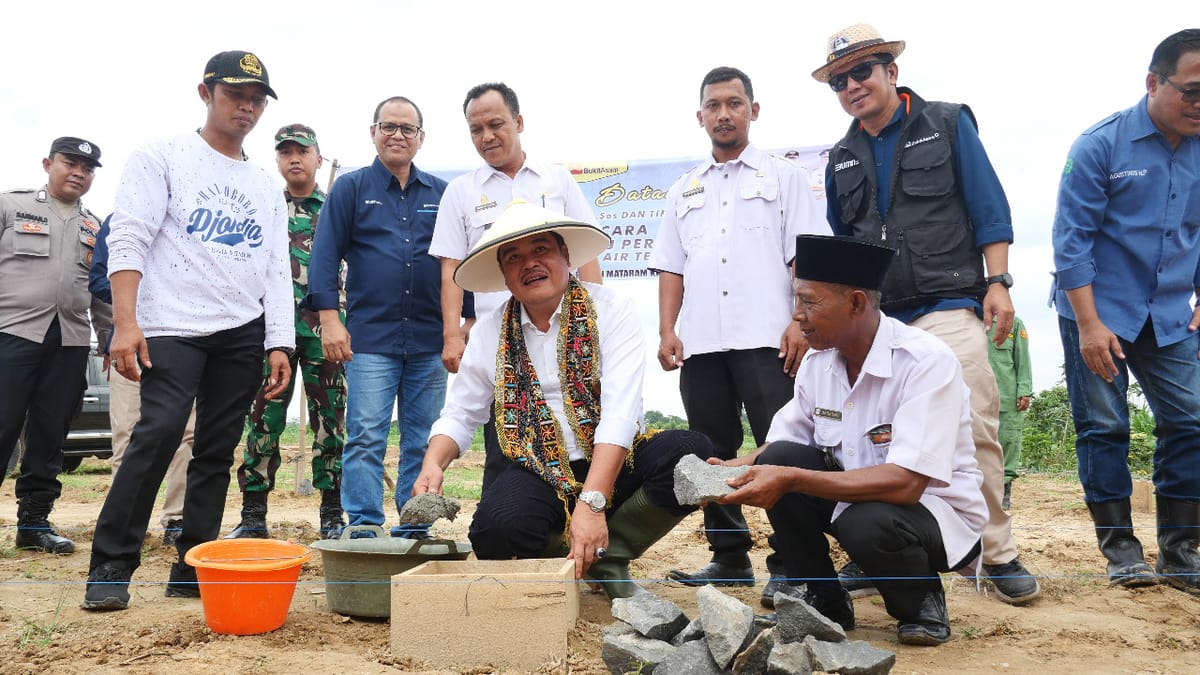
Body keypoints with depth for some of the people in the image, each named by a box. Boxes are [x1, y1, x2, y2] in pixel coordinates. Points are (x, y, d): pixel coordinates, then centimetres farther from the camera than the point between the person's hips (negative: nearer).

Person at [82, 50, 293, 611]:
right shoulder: (163, 158, 4)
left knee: (218, 449, 3)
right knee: (160, 431, -19)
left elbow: (277, 270, 14)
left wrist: (280, 343, 4)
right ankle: (110, 567, -9)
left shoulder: (267, 187, 18)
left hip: (243, 333, 5)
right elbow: (128, 241, -7)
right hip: (173, 327, -5)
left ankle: (191, 570, 11)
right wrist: (125, 322, -19)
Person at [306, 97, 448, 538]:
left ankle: (414, 532, 15)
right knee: (366, 438, -4)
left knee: (423, 442, 6)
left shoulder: (442, 194, 13)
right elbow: (325, 254, 1)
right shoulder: (350, 188, 7)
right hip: (370, 338, -2)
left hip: (430, 340, 3)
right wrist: (329, 319, -9)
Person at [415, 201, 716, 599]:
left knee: (690, 452, -29)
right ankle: (554, 552, 6)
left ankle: (608, 558, -6)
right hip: (539, 474, 1)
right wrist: (433, 465, -12)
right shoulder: (489, 333, 4)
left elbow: (620, 412, -19)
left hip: (612, 465, -1)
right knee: (496, 529, -32)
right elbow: (459, 416, 11)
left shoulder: (609, 310, -8)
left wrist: (592, 503, -29)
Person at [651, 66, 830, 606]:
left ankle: (789, 565, -2)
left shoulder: (783, 177, 10)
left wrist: (801, 321, -12)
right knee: (713, 453, 7)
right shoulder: (684, 191, 21)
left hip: (765, 338, -4)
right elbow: (670, 267, 17)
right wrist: (667, 330, 4)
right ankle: (730, 558, 17)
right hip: (700, 342, 4)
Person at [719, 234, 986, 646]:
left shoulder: (927, 362, -24)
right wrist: (738, 470, -19)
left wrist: (791, 480, -39)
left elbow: (905, 482, -33)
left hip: (938, 511, -6)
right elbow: (781, 446, 3)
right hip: (858, 493, 6)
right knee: (777, 460, -17)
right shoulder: (818, 361, -4)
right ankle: (824, 600, 1)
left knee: (866, 523, -36)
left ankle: (922, 601, -1)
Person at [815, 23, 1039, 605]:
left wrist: (997, 282, -6)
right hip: (873, 317, 4)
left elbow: (989, 208, 3)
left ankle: (999, 554, 3)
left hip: (948, 306, -3)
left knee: (973, 427, -8)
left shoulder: (947, 125, 7)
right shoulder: (842, 159, 17)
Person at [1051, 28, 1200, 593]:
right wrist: (1089, 324, -16)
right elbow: (1072, 239, -12)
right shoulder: (1101, 145, -10)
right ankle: (1120, 550, 11)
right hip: (1099, 312, -4)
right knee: (1103, 428, 0)